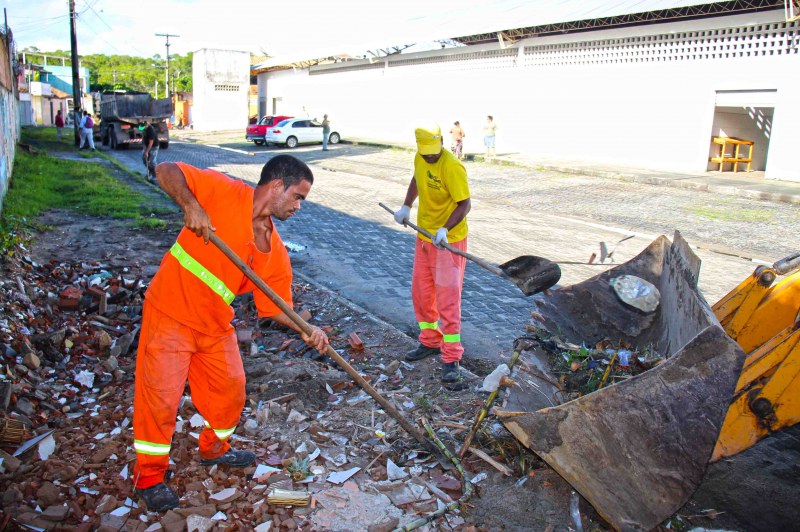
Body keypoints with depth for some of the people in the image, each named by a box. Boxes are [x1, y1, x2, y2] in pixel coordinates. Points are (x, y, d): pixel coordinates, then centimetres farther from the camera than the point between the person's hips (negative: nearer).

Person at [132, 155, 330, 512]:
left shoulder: (276, 252, -1)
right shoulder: (223, 192, -15)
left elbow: (276, 305, 2)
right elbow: (166, 170, -16)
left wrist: (305, 329, -16)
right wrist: (191, 204, -34)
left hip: (216, 325, 6)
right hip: (169, 312, -6)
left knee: (230, 390, 15)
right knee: (160, 397, 0)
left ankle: (215, 449, 43)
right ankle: (150, 476, 21)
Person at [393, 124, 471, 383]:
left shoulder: (452, 167, -23)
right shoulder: (420, 158, 0)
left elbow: (464, 204, -21)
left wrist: (445, 229, -32)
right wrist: (406, 206, 13)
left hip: (448, 241, -8)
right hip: (423, 236, 8)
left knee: (447, 299, -5)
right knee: (421, 292, 16)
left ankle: (452, 358, 5)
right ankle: (430, 341, 34)